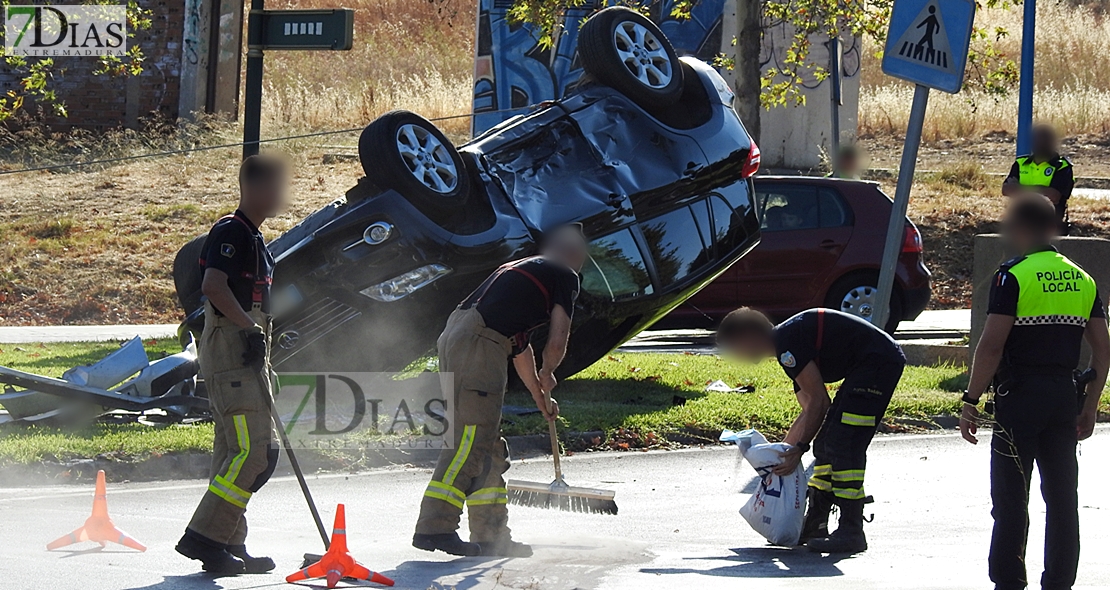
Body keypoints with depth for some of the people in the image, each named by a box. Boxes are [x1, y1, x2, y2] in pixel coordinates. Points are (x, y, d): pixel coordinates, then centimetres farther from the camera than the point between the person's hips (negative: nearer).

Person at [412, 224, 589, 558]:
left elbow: (520, 345, 39)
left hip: (454, 338, 9)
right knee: (471, 440, -13)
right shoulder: (564, 277, 7)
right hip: (478, 344, -9)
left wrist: (539, 398, 46)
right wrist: (547, 376, 23)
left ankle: (491, 536, 15)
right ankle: (434, 527, -22)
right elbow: (557, 341, 2)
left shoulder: (521, 269, 33)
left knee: (488, 446, 13)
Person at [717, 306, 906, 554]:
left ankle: (851, 532, -12)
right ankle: (814, 526, 20)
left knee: (844, 446, -13)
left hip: (878, 363, -11)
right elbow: (811, 409, 24)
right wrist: (784, 451, 26)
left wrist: (799, 448, -7)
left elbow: (819, 402, -14)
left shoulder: (787, 343, -14)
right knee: (827, 443, 14)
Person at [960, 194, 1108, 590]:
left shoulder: (1014, 276, -9)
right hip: (1064, 396, 5)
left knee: (1011, 497, 0)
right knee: (1062, 497, 9)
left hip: (1020, 396, -5)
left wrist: (971, 401, -10)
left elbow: (991, 346, -15)